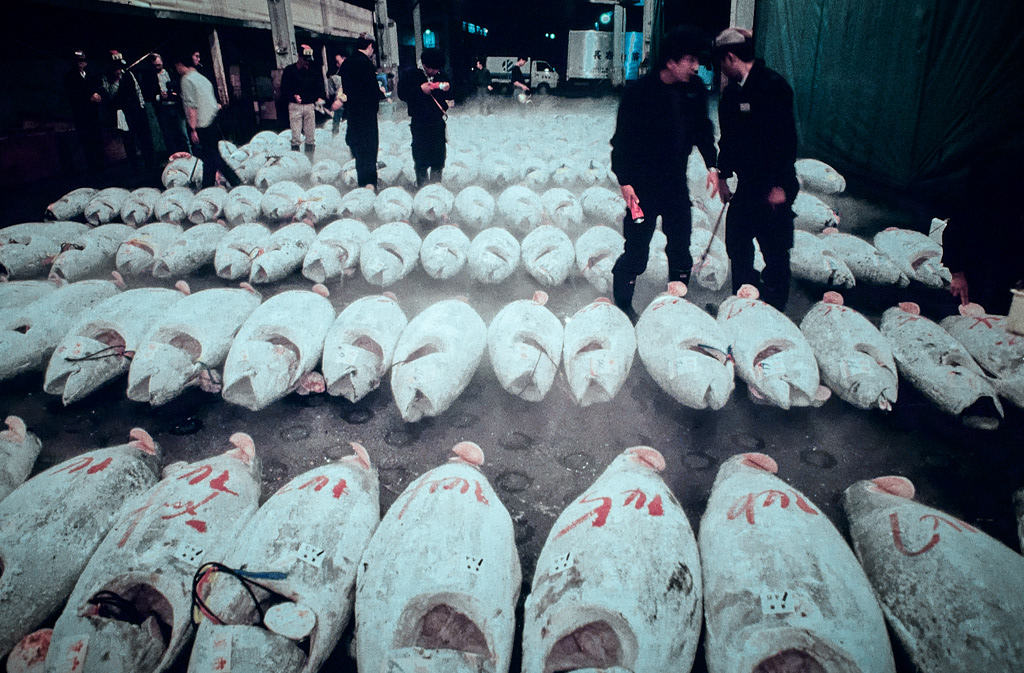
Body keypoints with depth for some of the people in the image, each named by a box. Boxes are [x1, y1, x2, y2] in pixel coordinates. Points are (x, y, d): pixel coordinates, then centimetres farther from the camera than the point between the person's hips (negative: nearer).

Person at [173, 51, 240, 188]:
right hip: (213, 122, 9)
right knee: (209, 157, 12)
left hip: (202, 126, -9)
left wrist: (193, 129, -17)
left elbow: (191, 106, -16)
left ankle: (236, 182, -11)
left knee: (213, 157, -6)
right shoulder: (202, 78, 17)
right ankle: (208, 187, 19)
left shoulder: (186, 80, -8)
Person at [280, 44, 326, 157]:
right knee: (296, 136, -6)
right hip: (295, 106, -3)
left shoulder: (313, 72, 13)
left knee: (311, 136, 3)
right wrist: (293, 96, -18)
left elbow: (319, 87, 17)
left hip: (309, 105, 3)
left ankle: (310, 159, 11)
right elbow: (284, 89, 1)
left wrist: (320, 97, -5)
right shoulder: (289, 70, 3)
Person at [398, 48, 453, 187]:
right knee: (420, 152, 1)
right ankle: (421, 184, 14)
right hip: (419, 122, -3)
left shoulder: (442, 76, 9)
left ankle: (436, 184, 19)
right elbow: (402, 94, -10)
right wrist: (420, 89, -19)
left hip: (438, 120, 4)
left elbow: (449, 97, 14)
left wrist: (447, 89, -9)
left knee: (438, 152, 5)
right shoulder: (409, 74, -4)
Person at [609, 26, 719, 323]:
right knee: (636, 249, -1)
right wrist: (624, 181, -15)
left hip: (676, 181, 5)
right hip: (643, 184, -5)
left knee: (681, 246, 11)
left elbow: (702, 128, 15)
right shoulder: (640, 91, -13)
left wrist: (712, 165, 6)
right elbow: (622, 139, -11)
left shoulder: (695, 89, 2)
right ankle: (622, 305, 17)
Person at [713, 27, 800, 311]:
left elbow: (786, 138, -17)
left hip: (773, 188, -8)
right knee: (736, 240, 13)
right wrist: (723, 175, 17)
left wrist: (779, 184, -19)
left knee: (775, 250, 1)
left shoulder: (773, 85, -14)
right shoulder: (732, 91, 10)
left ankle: (774, 309, 16)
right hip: (747, 184, 8)